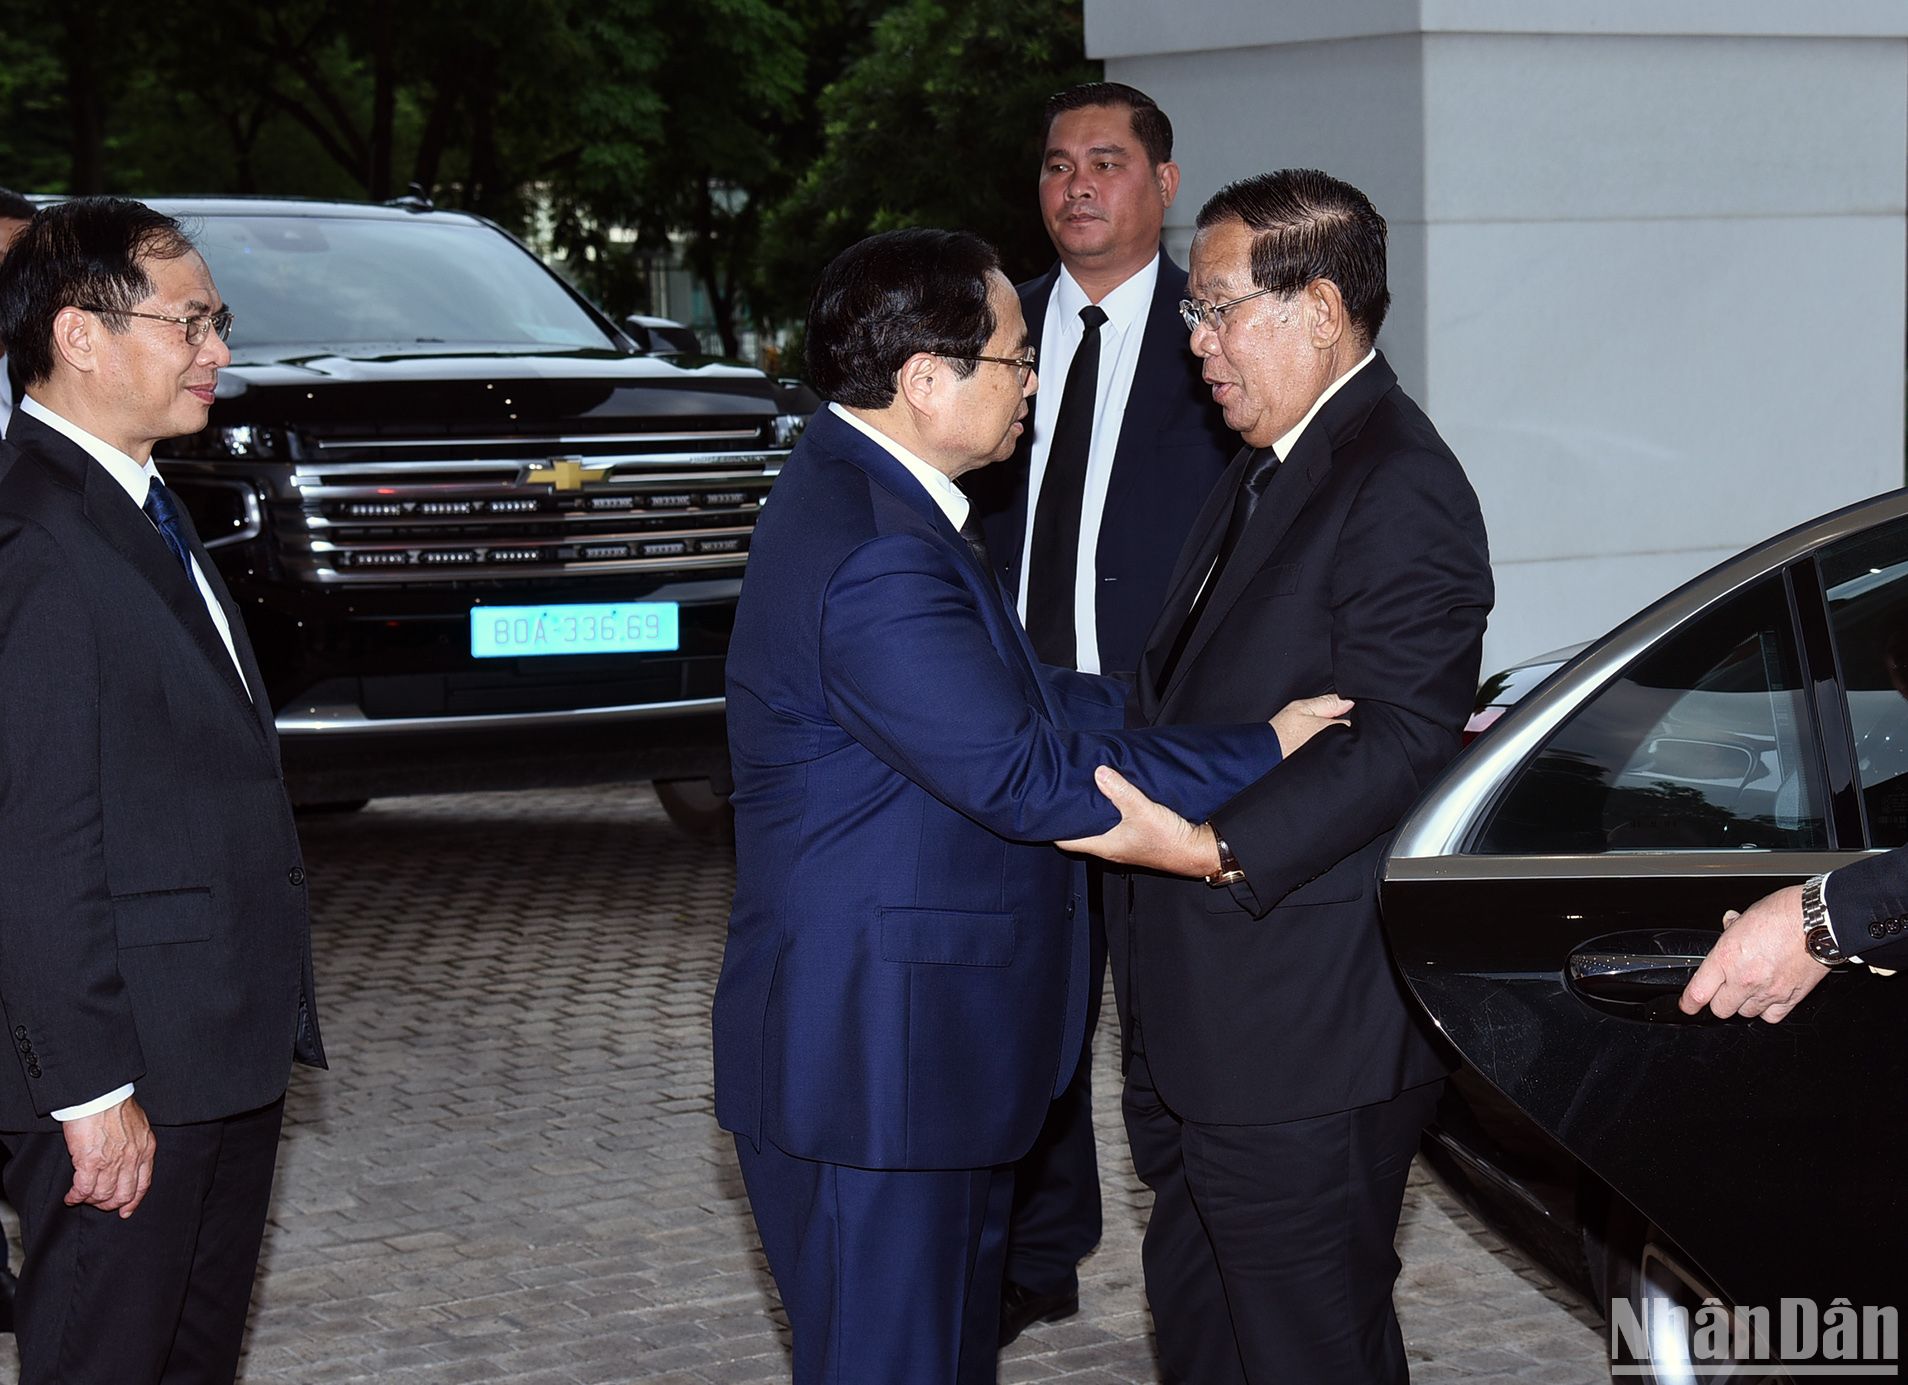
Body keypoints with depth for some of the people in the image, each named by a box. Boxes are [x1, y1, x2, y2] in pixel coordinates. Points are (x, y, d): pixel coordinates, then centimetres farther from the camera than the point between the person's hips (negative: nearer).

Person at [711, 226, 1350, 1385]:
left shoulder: (860, 499, 10)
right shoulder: (875, 558, -25)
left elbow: (1027, 696, 13)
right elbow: (1024, 776, -25)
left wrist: (1218, 713, 6)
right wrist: (1258, 755, -17)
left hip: (925, 1050, 11)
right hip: (873, 1068, -11)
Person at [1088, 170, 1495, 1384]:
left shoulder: (1400, 493, -17)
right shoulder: (1266, 473, 17)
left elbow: (1403, 743, -24)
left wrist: (1217, 848, -30)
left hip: (1308, 1024, -10)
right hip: (1197, 1015, 10)